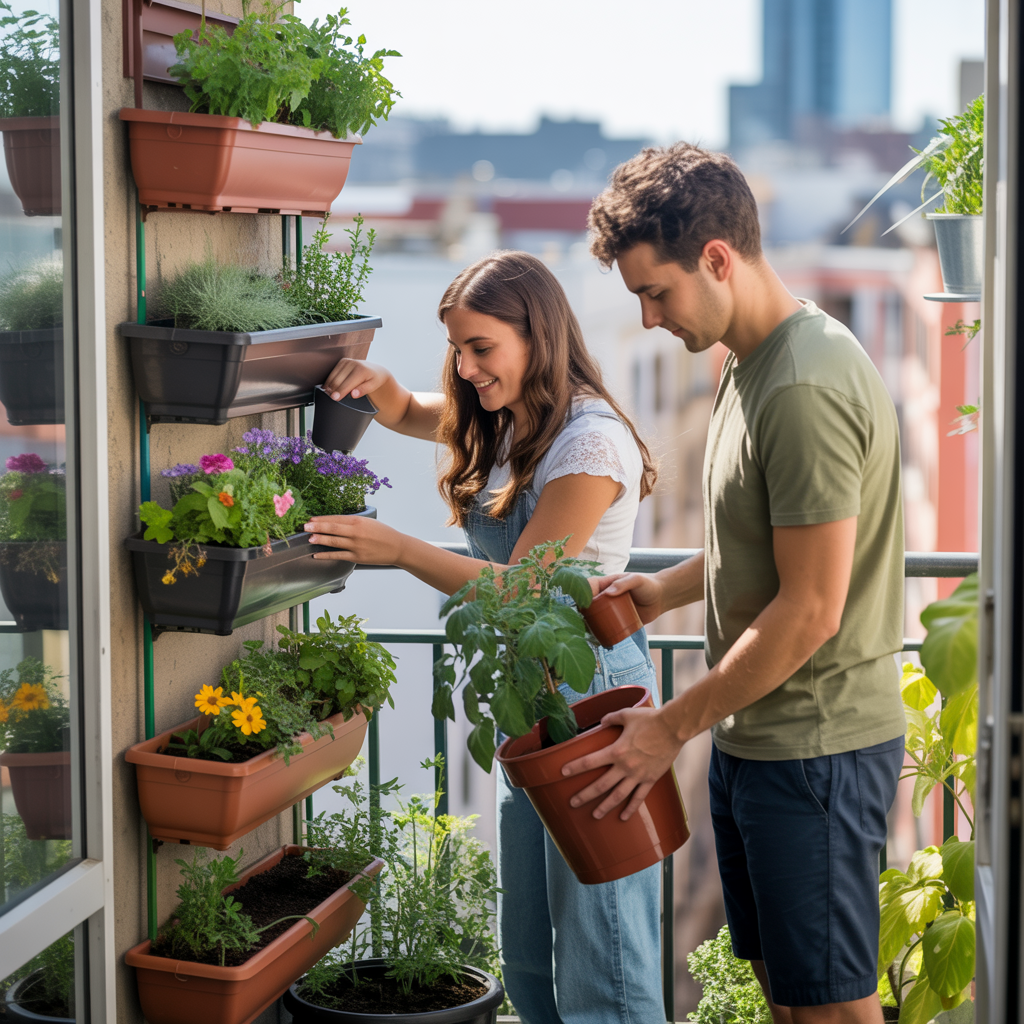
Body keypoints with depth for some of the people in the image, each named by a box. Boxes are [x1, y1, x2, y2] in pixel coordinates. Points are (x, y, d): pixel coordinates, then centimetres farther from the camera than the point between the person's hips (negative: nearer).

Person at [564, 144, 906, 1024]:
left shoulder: (805, 389, -22)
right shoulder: (755, 364, 11)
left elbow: (810, 612, -23)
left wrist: (674, 725, -15)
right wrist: (665, 590, 9)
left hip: (814, 745, -10)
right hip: (757, 736, 10)